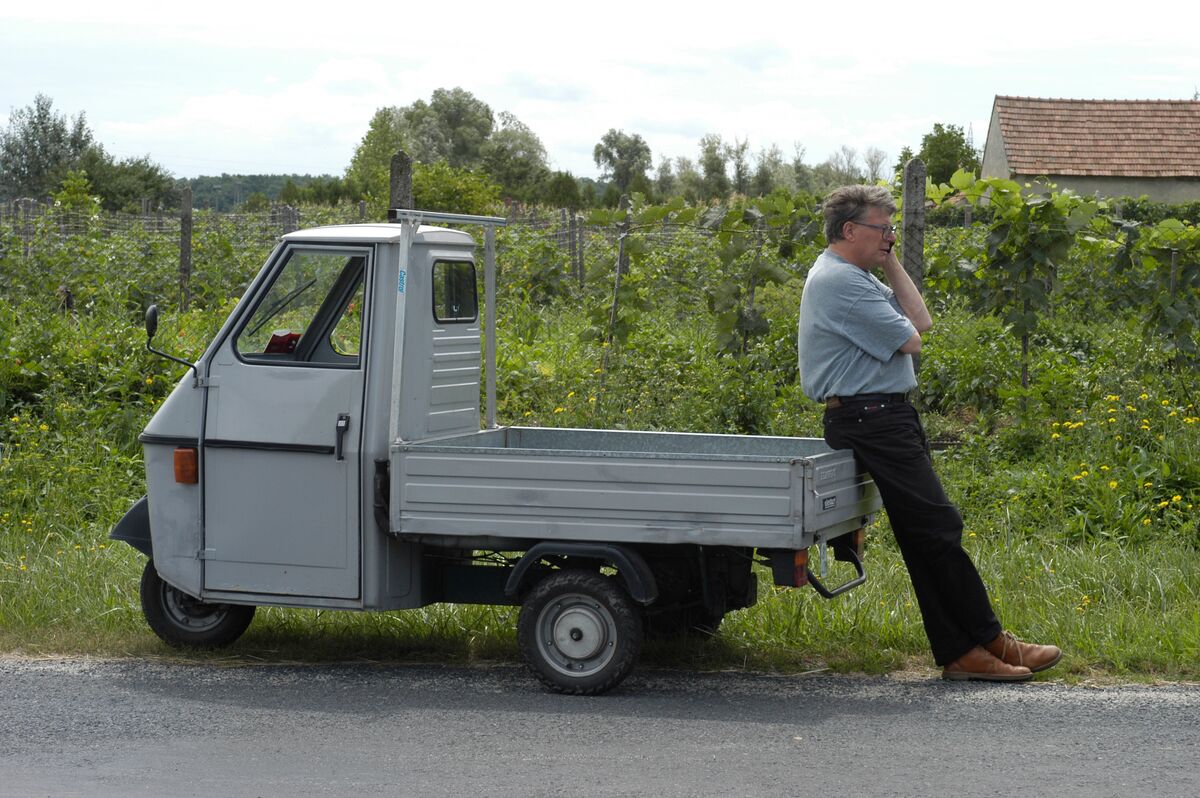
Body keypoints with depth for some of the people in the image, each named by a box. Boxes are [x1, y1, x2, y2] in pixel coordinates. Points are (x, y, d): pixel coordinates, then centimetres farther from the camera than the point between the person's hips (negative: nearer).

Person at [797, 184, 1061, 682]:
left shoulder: (855, 277, 20)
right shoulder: (839, 281, -15)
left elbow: (921, 321, 16)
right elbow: (909, 341, -15)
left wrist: (891, 264, 11)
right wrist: (901, 327, 8)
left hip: (888, 416, 11)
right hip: (870, 420, -11)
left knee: (925, 538, 7)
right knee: (939, 529, -10)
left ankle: (959, 652, 7)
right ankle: (989, 641, -4)